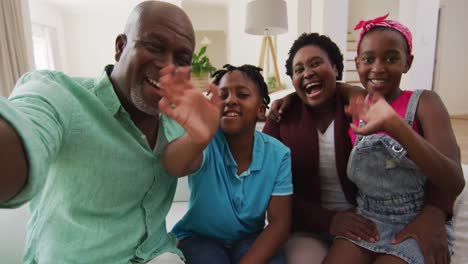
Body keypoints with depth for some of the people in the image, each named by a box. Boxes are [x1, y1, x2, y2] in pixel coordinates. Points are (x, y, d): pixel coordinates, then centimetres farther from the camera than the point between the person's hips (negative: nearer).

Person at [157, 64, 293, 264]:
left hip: (250, 239, 2)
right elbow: (175, 167, -42)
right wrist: (197, 139, -65)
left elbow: (279, 222, -11)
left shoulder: (279, 155, -12)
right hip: (198, 237, -1)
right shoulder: (208, 142, -20)